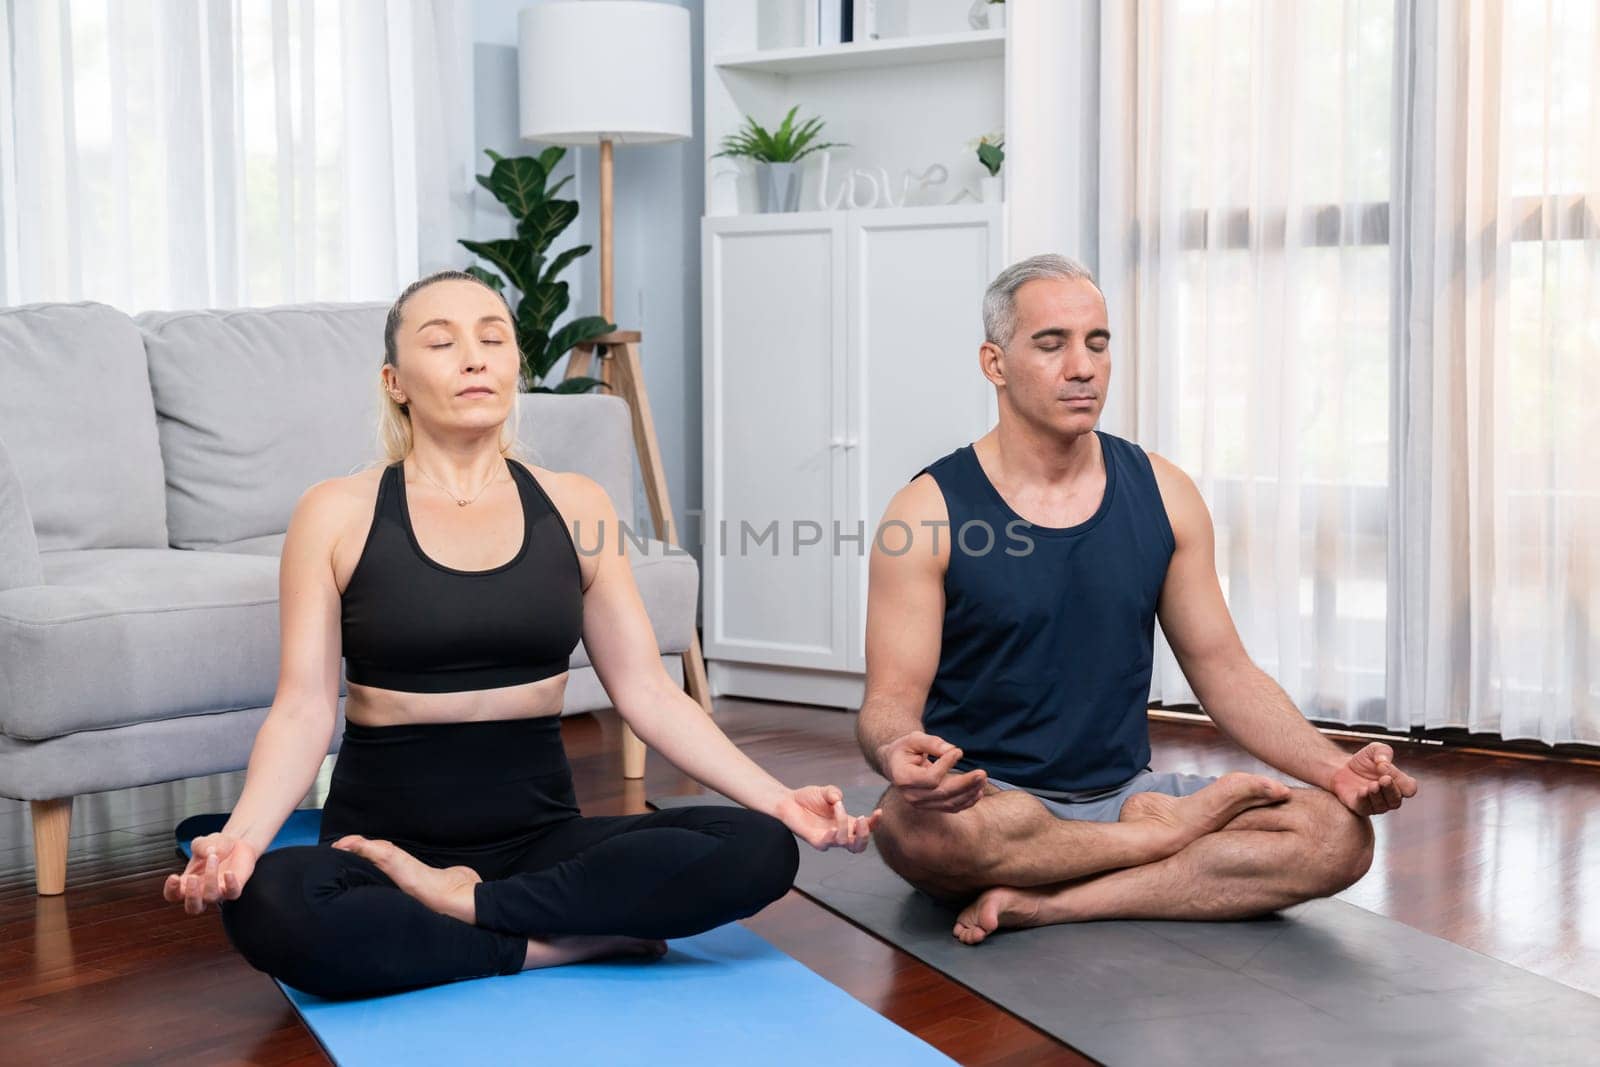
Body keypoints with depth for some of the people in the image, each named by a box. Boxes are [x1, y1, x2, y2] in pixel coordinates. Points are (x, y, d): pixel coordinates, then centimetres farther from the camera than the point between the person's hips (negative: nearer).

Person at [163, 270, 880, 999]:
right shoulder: (337, 514, -1)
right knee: (267, 907, -36)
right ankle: (569, 941, -19)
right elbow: (303, 708, -7)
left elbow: (647, 692, 3)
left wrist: (777, 798, -10)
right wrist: (241, 836, -26)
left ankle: (463, 904, -14)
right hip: (386, 839, -2)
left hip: (543, 839, 2)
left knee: (759, 849, -23)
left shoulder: (574, 507, 5)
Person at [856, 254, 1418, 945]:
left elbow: (1224, 671, 8)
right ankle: (1167, 833, -13)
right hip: (985, 800, -3)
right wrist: (897, 752, -35)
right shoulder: (928, 509, -7)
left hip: (1124, 791, 4)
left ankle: (1042, 903, -22)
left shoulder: (1161, 494, 5)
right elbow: (891, 698, -10)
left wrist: (1335, 769, -9)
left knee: (1339, 833, -18)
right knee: (915, 823, -39)